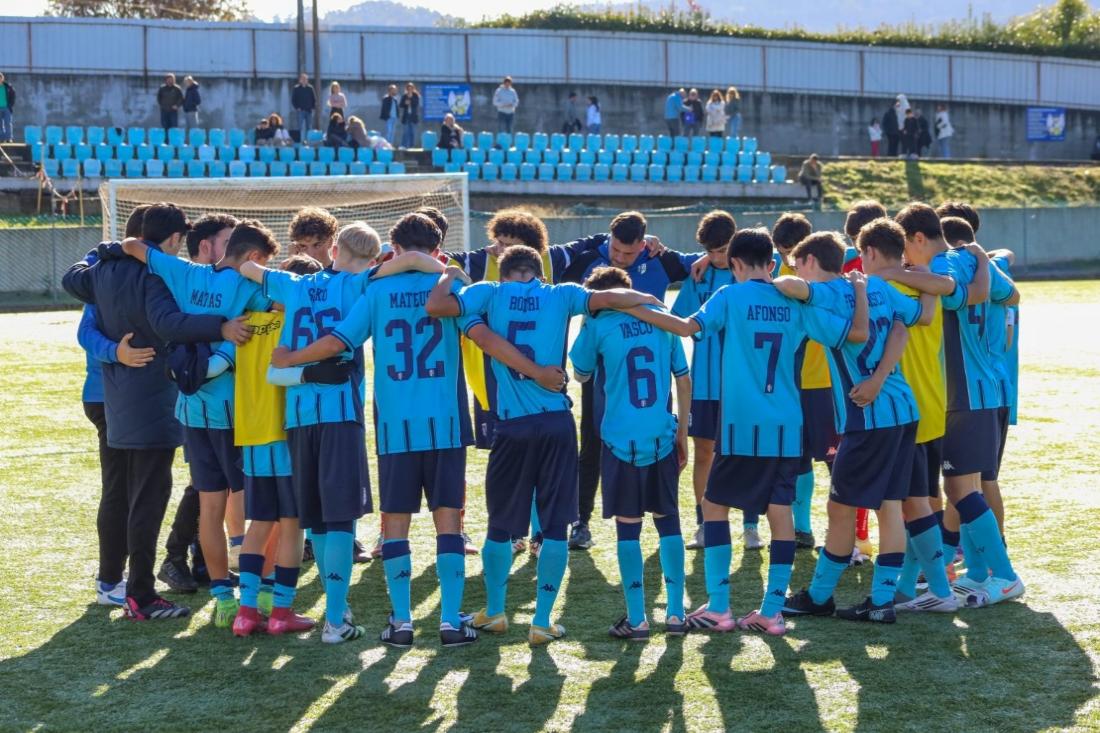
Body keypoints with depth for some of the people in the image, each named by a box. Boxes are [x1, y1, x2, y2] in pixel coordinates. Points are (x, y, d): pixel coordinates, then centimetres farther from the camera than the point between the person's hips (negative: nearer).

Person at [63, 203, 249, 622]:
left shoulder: (106, 269, 8)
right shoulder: (156, 273, -18)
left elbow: (72, 280, 29)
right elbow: (166, 321, -35)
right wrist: (219, 327, -43)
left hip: (118, 403, 9)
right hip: (153, 403, -9)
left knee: (121, 492, 21)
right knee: (149, 498, -5)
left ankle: (109, 578, 32)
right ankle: (141, 598, -5)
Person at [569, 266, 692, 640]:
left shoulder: (598, 325, -3)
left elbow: (581, 373, 12)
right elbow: (684, 381, 11)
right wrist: (682, 432, 20)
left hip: (622, 440, -3)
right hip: (662, 438, 3)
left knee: (628, 525, 3)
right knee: (668, 521, 13)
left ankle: (636, 620, 3)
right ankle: (675, 613, 13)